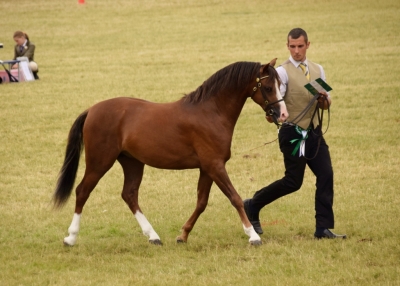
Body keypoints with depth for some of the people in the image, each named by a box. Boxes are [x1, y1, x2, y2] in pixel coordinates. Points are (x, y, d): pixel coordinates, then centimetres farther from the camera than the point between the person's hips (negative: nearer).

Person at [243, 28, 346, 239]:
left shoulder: (318, 70, 11)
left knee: (326, 175, -6)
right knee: (293, 181, -3)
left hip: (314, 133, 6)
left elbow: (325, 105, 15)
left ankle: (323, 228, -2)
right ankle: (253, 206, 17)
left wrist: (324, 99, -9)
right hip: (293, 133, -5)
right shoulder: (283, 72, -6)